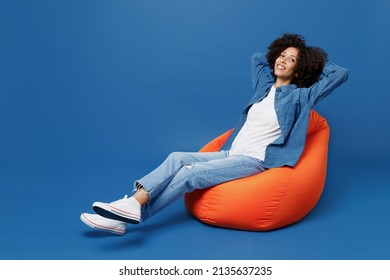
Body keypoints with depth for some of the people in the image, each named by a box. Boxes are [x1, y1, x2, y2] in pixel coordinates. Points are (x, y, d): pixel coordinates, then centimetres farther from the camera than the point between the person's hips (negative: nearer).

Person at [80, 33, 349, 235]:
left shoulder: (299, 96, -1)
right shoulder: (265, 85, 17)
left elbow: (341, 74, -4)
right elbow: (256, 58, 35)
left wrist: (319, 59, 11)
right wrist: (275, 55, 29)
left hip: (255, 160, -6)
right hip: (232, 154, 7)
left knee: (190, 174, -25)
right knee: (177, 158, -17)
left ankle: (132, 213, -26)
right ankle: (129, 203, -28)